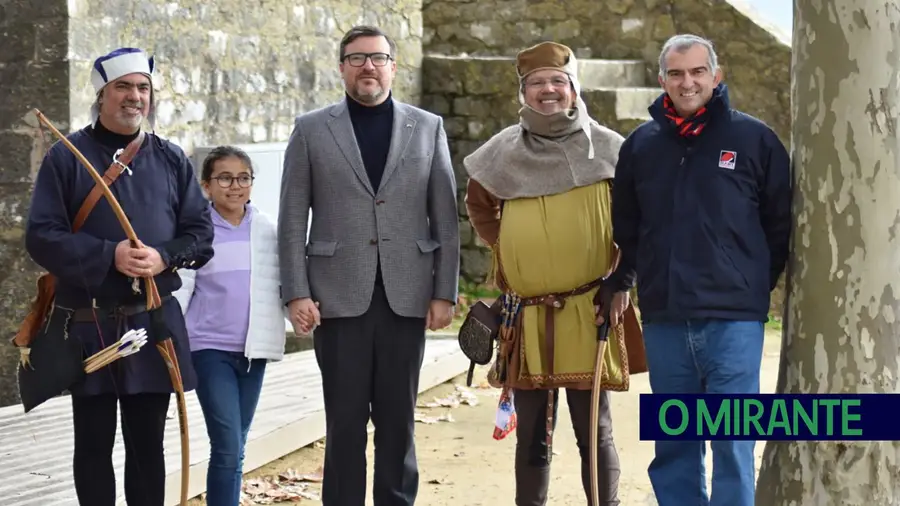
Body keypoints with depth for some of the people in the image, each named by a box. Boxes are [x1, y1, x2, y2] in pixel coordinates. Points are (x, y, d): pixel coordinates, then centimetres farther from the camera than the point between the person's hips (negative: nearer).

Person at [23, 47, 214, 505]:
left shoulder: (172, 159, 10)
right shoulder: (67, 156, 0)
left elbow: (200, 232, 9)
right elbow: (41, 236, -7)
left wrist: (165, 257, -13)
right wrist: (109, 256, -20)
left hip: (155, 325, 3)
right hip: (86, 326, -2)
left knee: (147, 445, 8)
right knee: (93, 446, 5)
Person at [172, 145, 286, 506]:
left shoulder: (267, 230, 5)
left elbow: (282, 284, 8)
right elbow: (179, 289, -3)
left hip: (253, 350, 4)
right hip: (210, 349, -4)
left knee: (236, 448, 10)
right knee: (227, 447, -11)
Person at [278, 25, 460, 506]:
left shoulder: (428, 128, 8)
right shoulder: (311, 130, 5)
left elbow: (445, 218, 6)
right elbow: (293, 220, 2)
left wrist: (445, 292, 0)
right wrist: (296, 293, -5)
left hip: (407, 297, 1)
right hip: (339, 297, -1)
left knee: (398, 417, 6)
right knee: (345, 419, 2)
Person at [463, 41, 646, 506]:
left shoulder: (607, 149, -1)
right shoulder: (504, 153, 6)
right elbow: (479, 205, 23)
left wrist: (621, 280, -4)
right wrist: (506, 249, 10)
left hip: (589, 310, -3)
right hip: (526, 313, 3)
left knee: (594, 429, 0)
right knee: (531, 432, 10)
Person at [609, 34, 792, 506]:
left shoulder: (753, 139, 0)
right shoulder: (640, 144, 9)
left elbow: (782, 223, 6)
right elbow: (625, 227, 20)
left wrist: (755, 285, 7)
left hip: (733, 320, -3)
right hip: (664, 321, 4)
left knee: (733, 443, -5)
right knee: (673, 447, 10)